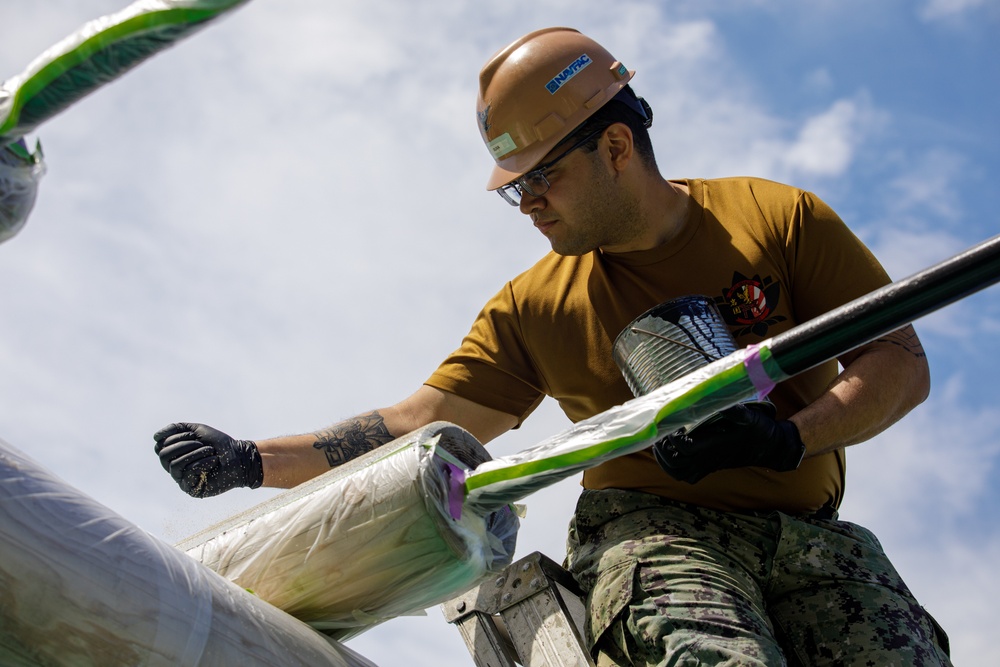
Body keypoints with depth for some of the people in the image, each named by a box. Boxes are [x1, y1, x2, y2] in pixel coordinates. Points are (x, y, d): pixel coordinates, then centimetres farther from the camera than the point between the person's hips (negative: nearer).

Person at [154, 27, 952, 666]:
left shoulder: (781, 218, 5)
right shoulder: (535, 306, 11)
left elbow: (902, 362, 3)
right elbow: (423, 423, 8)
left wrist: (786, 440, -15)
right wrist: (251, 462, -1)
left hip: (812, 538, 1)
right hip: (655, 526, -1)